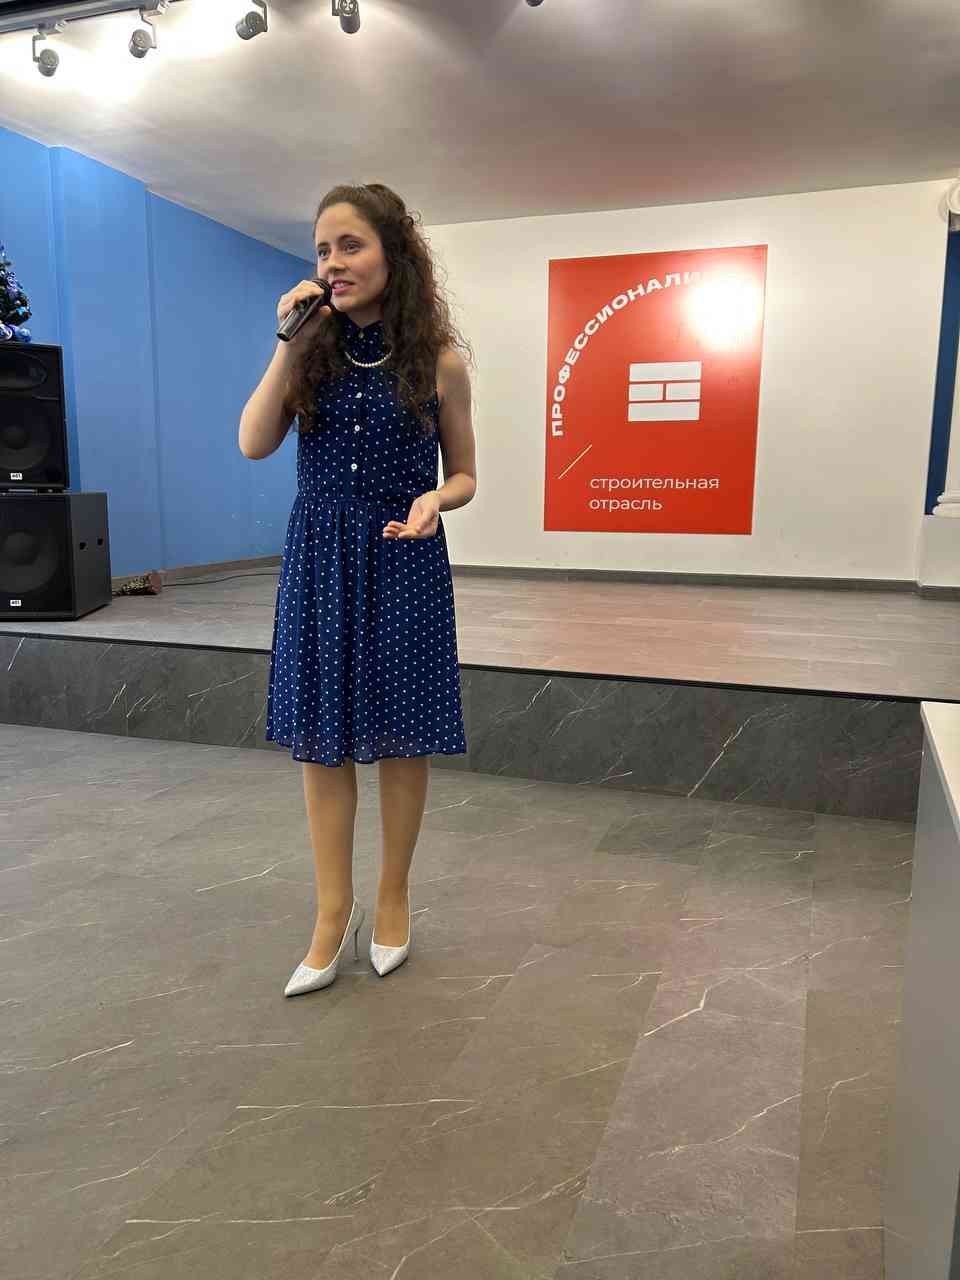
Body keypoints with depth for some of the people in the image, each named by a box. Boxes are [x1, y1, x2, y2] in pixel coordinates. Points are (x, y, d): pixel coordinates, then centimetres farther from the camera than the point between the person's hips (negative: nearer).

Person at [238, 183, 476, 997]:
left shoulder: (439, 358, -3)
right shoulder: (313, 349, 3)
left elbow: (464, 476, 3)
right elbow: (254, 445, -8)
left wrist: (434, 501, -19)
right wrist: (289, 343, -11)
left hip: (405, 562, -2)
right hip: (319, 560, 3)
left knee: (401, 739, 7)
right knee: (322, 740, 6)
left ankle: (393, 898, 28)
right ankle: (334, 914, 21)